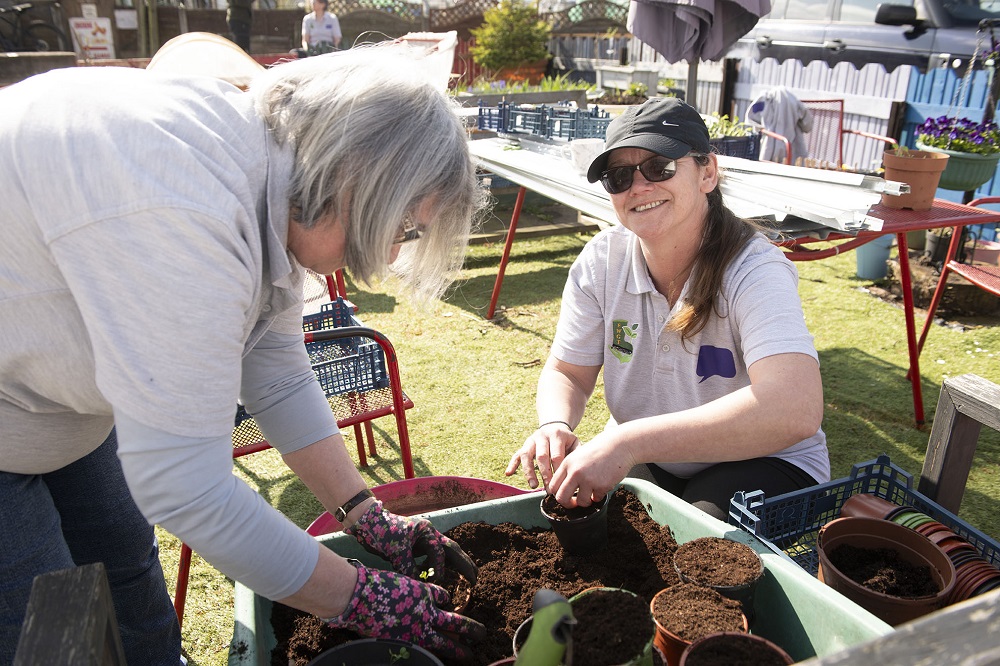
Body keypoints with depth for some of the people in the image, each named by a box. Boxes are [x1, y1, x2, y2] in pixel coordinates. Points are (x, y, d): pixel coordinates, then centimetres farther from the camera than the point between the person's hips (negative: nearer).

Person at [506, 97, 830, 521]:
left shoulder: (754, 272, -26)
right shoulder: (602, 260, -11)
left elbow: (796, 410, -43)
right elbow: (567, 373, -4)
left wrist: (628, 442, -48)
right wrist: (554, 426, -28)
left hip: (762, 463, -4)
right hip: (639, 459, 5)